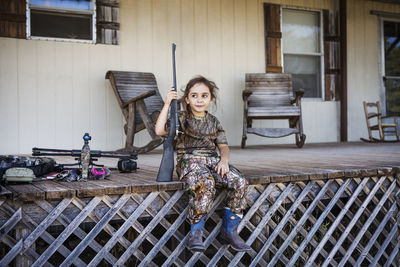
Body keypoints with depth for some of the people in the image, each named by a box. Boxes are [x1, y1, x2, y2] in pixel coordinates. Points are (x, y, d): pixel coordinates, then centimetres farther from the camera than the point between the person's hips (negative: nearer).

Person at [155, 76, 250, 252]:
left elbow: (223, 146, 15)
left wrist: (224, 160, -7)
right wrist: (167, 104, -10)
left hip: (211, 160, 5)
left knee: (240, 182, -21)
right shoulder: (181, 118, 6)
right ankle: (196, 232, -24)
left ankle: (229, 231, -9)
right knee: (206, 183, -39)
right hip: (189, 160, -4)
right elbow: (159, 131, -10)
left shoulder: (213, 121, 18)